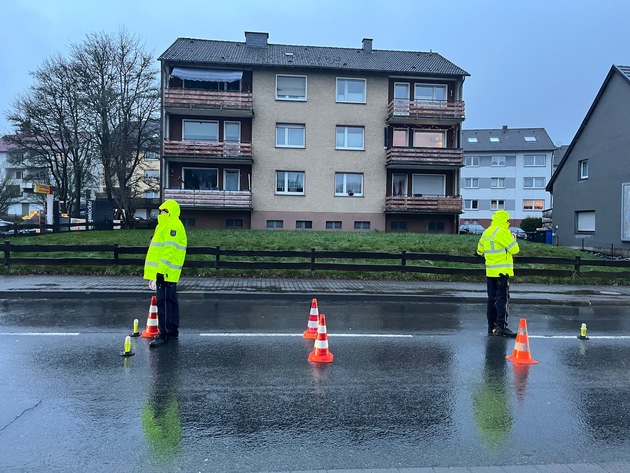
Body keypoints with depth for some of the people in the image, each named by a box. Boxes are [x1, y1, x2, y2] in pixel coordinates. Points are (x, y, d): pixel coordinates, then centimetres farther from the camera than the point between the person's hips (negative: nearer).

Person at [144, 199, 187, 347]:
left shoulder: (173, 226, -12)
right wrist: (158, 270, 23)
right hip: (169, 272, 11)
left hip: (166, 272, -11)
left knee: (163, 302, -9)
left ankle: (164, 334, -5)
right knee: (170, 300, 14)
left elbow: (169, 250, -21)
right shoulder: (166, 225, 21)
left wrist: (162, 269, -25)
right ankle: (173, 331, 23)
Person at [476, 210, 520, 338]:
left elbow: (480, 250, 20)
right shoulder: (503, 231, -11)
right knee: (502, 298, -7)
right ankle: (502, 326, -11)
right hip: (502, 271, -7)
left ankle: (491, 326, 14)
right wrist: (513, 240, 7)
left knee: (492, 298, 10)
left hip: (490, 271, 7)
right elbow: (514, 249, -11)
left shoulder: (486, 232, 13)